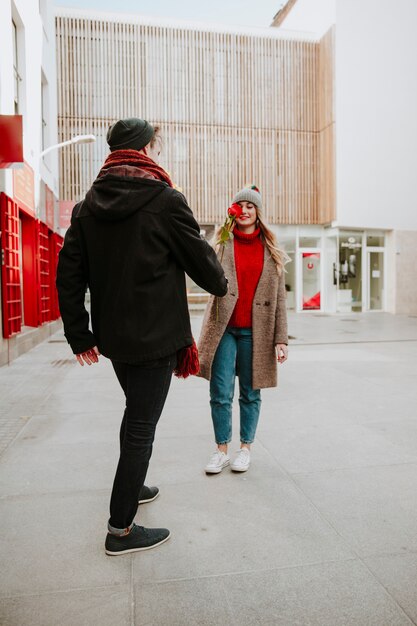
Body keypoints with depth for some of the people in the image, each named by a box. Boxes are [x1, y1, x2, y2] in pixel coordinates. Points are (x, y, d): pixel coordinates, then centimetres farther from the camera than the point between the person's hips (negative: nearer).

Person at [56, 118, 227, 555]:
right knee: (142, 427, 4)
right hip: (155, 337, -7)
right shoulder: (165, 199, -13)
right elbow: (200, 257, -5)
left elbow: (69, 274, 3)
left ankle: (132, 487, 44)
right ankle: (121, 530, 17)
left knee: (136, 412, 26)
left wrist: (79, 334, 8)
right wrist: (221, 285, 17)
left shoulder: (89, 204, 5)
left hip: (113, 336, 7)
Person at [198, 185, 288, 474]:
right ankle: (222, 450, 21)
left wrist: (281, 338, 0)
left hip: (255, 331, 1)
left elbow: (279, 296, 5)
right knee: (220, 394, 2)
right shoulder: (222, 243, 5)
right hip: (224, 329, 0)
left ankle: (246, 448, 27)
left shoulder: (270, 250, 6)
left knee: (250, 394, 10)